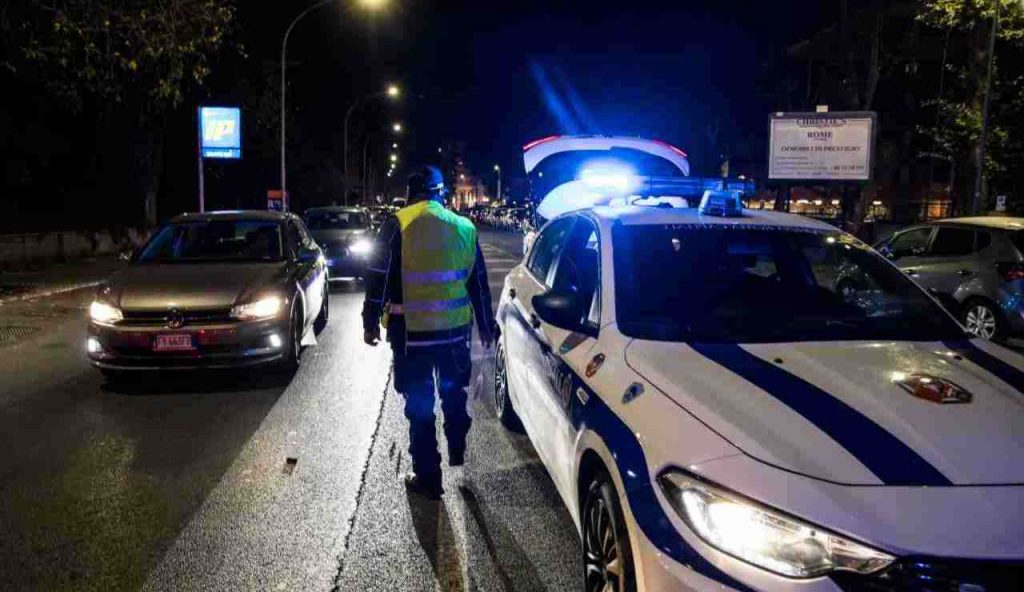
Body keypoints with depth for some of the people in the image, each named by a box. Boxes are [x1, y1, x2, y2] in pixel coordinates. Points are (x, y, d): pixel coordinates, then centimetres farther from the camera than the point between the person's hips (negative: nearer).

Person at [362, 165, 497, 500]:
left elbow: (379, 278, -8)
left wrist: (370, 322, 1)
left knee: (420, 403, 6)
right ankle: (457, 451, 39)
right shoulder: (464, 227, 5)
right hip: (455, 328, 4)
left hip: (412, 331, -3)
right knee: (453, 390, 25)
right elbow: (479, 283, 11)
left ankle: (428, 478, 14)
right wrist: (486, 325, 20)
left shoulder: (398, 224, -7)